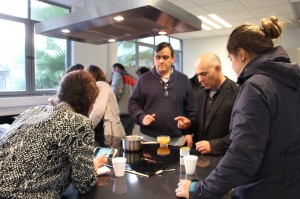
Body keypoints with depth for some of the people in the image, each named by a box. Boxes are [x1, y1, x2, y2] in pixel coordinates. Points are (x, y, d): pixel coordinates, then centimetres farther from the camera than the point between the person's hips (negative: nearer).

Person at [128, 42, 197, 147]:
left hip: (177, 139, 1)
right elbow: (133, 103, 5)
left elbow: (191, 109, 7)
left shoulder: (183, 80, 5)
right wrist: (142, 117, -13)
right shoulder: (144, 79, 2)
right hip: (149, 138, 0)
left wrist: (189, 132, 1)